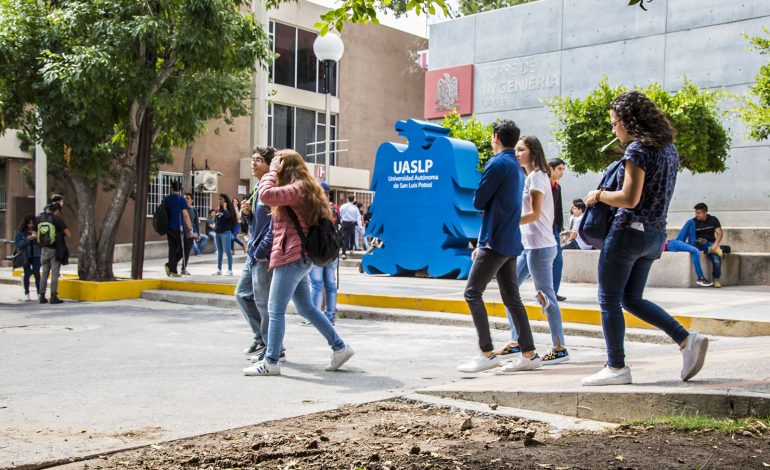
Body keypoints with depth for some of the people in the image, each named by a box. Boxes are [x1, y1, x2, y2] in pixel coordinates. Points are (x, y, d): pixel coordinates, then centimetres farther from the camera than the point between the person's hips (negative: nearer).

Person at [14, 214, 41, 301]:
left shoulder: (38, 230, -1)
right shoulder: (20, 231, -2)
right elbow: (17, 244, -7)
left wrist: (38, 237, -17)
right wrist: (27, 239, -18)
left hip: (36, 256, 0)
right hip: (26, 256, 0)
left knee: (37, 273, -10)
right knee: (27, 274, 11)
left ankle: (39, 293, -5)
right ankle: (27, 293, 23)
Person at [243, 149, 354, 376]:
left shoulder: (297, 188, -14)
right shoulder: (304, 188, 17)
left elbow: (266, 195, -29)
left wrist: (272, 172, -12)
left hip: (291, 257, -10)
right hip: (299, 257, 10)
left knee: (276, 310, -4)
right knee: (306, 308, 15)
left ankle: (271, 362, 3)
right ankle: (340, 347, 19)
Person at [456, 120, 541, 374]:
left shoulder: (498, 163, -11)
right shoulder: (517, 167, 19)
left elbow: (478, 201, -12)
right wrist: (482, 245, 22)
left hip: (496, 240, -9)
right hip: (511, 242, 9)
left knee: (472, 292, -7)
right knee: (511, 297, 11)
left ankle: (487, 354, -10)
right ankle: (529, 354, 12)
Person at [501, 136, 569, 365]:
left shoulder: (536, 176, -9)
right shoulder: (529, 177, 18)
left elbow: (535, 214, -16)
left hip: (540, 246, -10)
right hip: (529, 245, 10)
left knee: (545, 295, -7)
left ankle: (560, 348, -1)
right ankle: (516, 340, 19)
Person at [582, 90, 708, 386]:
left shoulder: (637, 149, -14)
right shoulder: (668, 149, 13)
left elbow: (630, 199, -20)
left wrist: (598, 195, -6)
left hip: (630, 229, -9)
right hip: (655, 234, 9)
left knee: (609, 300, 1)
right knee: (631, 298, 17)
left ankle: (616, 368, 4)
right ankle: (686, 339, 7)